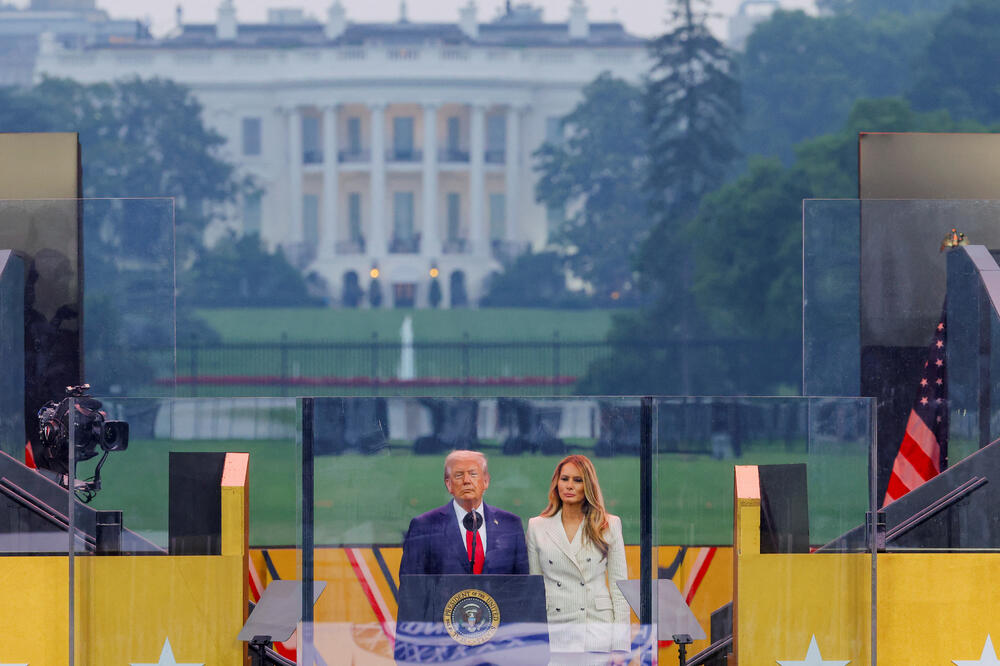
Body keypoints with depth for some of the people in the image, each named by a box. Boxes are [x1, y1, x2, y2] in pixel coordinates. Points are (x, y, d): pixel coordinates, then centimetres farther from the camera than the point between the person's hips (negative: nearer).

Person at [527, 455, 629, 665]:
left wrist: (620, 646, -2)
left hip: (598, 633, -1)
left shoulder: (609, 525, 6)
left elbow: (618, 584, 5)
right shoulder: (537, 527, 8)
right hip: (555, 633, 1)